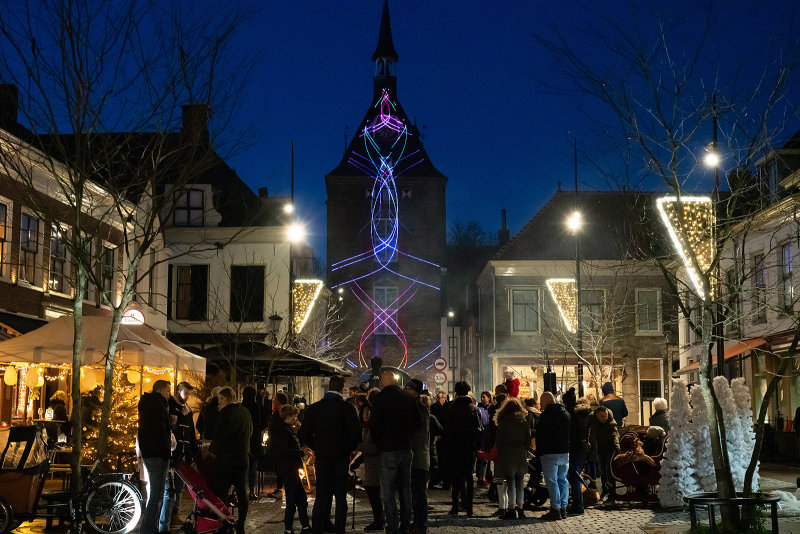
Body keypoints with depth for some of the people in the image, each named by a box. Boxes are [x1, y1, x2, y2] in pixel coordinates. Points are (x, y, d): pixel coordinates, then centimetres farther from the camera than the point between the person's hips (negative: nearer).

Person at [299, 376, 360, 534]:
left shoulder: (313, 408, 0)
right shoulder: (347, 407, -8)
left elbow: (304, 435, 0)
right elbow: (355, 434, -13)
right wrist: (348, 449, 5)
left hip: (321, 457, 2)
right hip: (341, 456, -2)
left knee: (322, 495, 12)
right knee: (340, 496, 5)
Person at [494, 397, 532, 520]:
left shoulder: (503, 423, -4)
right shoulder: (524, 423, 6)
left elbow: (498, 441, -2)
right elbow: (528, 441, 7)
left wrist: (499, 454, 11)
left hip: (508, 456, -3)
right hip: (521, 456, 3)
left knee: (510, 483, -1)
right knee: (519, 483, 9)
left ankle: (511, 509, -1)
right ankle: (520, 509, 11)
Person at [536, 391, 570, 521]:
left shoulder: (545, 415, -11)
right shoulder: (566, 414, 12)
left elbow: (540, 436, -10)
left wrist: (539, 452, -2)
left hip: (550, 453, -7)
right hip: (565, 452, 7)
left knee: (552, 481, -4)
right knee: (562, 480, 12)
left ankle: (555, 510, -7)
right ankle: (563, 509, 14)